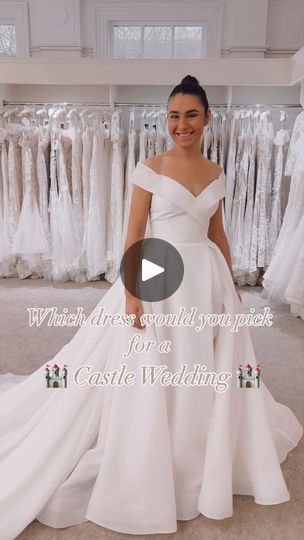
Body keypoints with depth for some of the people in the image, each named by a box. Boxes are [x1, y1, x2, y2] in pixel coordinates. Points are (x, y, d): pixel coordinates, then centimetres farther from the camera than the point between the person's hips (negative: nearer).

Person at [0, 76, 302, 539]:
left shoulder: (216, 174, 9)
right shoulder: (149, 168, -4)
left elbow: (218, 234, 14)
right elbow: (135, 233, -8)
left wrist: (232, 286, 12)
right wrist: (131, 291, -15)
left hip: (207, 279, 5)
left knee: (206, 377, 14)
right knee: (151, 381, 3)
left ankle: (201, 461, 41)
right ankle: (147, 471, 27)